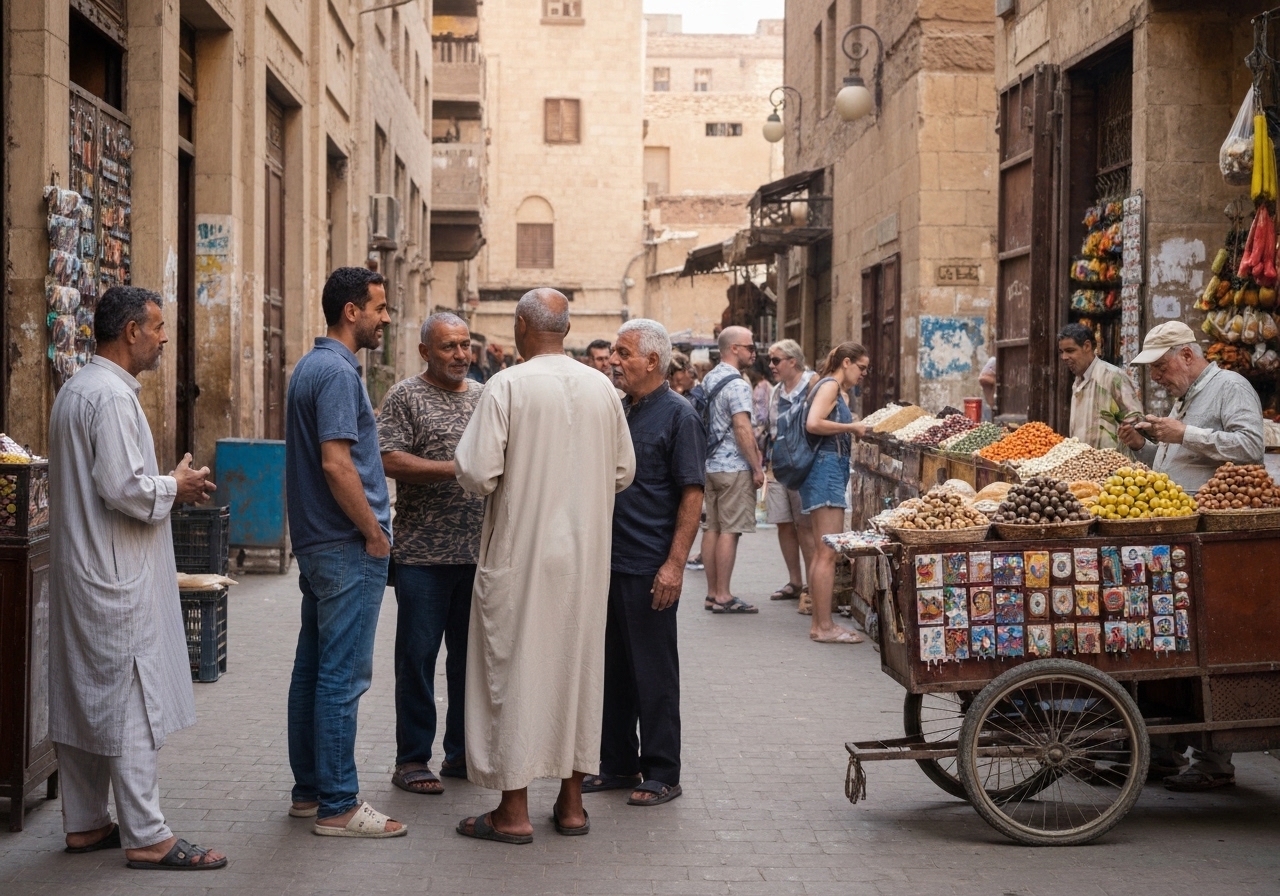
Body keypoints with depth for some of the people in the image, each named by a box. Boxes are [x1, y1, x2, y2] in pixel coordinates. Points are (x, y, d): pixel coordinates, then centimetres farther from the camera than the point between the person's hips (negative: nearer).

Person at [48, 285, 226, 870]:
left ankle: (85, 824, 21)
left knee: (82, 699, 13)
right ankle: (145, 837, -2)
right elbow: (126, 491, -25)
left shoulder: (76, 389, 15)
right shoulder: (113, 395, -18)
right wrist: (175, 487, -7)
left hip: (80, 572, 11)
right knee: (132, 702, -6)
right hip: (117, 577, -10)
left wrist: (166, 486, 13)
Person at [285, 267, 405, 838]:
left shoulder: (310, 367, 16)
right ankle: (337, 805, -3)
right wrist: (375, 533, -15)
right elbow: (336, 465, -23)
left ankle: (309, 790, 21)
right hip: (347, 548, -10)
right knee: (343, 676, -7)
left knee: (312, 671, 13)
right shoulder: (337, 372, -16)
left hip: (315, 545, 11)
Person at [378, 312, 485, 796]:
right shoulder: (404, 397, -2)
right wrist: (454, 468, -18)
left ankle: (462, 751, 21)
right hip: (423, 553, -5)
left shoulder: (486, 396, 14)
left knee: (472, 655, 10)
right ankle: (412, 759, 8)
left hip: (480, 552, 5)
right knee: (418, 656, -1)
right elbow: (390, 460, -13)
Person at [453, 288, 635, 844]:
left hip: (521, 552, -4)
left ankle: (514, 811, 6)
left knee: (515, 667, 3)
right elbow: (624, 472, 10)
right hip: (586, 555, 5)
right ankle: (571, 802, 19)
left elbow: (477, 473, -17)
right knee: (577, 663, 13)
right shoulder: (603, 388, 3)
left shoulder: (507, 385, -13)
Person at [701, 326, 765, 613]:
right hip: (734, 466, -9)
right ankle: (723, 596, -6)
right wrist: (757, 468, -16)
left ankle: (712, 593, 13)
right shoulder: (737, 384, -15)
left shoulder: (708, 379, 13)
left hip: (711, 463, 9)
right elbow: (742, 427, -21)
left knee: (712, 528, 9)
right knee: (730, 530, -7)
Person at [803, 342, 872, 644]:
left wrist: (854, 430, 4)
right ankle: (825, 627, -9)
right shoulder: (830, 385, -8)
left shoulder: (836, 389, 21)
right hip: (827, 466, -11)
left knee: (822, 552, 11)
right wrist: (851, 427, -14)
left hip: (830, 470, 11)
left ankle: (818, 624, 15)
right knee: (828, 553, -10)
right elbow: (813, 424, -22)